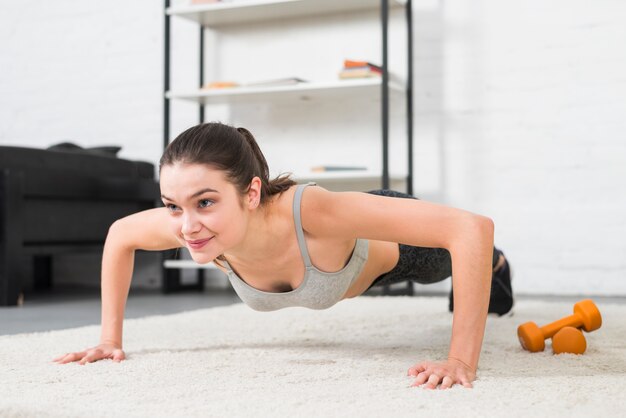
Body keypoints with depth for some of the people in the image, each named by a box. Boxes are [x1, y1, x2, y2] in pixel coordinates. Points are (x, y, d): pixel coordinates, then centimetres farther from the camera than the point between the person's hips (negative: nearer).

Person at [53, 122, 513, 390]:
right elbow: (119, 235, -14)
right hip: (344, 245, 5)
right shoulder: (193, 223, -38)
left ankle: (492, 266, 69)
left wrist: (462, 361, -55)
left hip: (395, 246, -4)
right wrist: (111, 337, -17)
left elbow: (472, 227, -54)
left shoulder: (310, 212, -53)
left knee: (443, 266, 33)